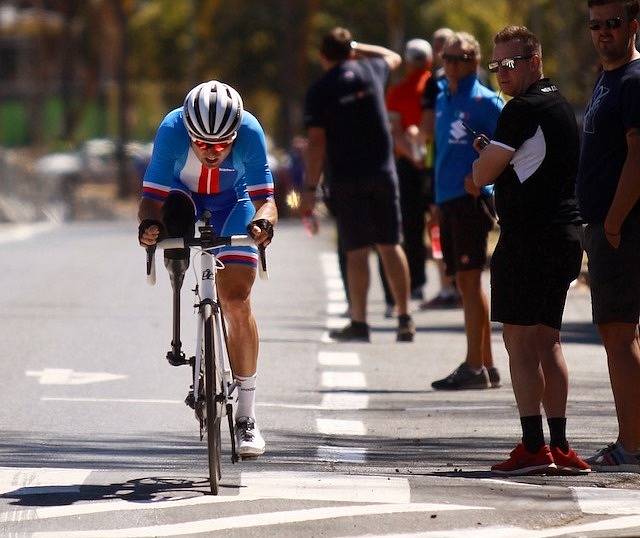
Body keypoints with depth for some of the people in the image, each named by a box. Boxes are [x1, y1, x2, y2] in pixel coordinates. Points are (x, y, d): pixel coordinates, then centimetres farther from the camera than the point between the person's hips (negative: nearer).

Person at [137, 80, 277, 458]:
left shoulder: (249, 131, -34)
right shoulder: (172, 129, -35)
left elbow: (264, 198, -33)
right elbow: (153, 196, -33)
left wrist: (264, 220, -55)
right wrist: (148, 223, -55)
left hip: (232, 203, -2)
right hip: (183, 193, 2)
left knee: (237, 301, -12)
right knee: (174, 211, -34)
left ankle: (247, 416, -4)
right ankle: (177, 260, 1)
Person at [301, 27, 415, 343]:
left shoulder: (319, 91, -4)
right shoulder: (370, 71, 6)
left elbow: (317, 143, -10)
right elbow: (393, 57, 31)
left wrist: (310, 189, -8)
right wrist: (357, 48, 28)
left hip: (347, 180, -3)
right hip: (383, 172, 3)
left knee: (356, 251, -1)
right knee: (390, 246, 8)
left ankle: (359, 323, -2)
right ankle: (404, 320, 6)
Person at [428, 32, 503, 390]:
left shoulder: (484, 101, -6)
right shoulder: (443, 100, 18)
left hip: (471, 199, -9)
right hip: (448, 199, 9)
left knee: (470, 280, -11)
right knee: (467, 283, 11)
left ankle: (474, 367, -12)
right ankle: (487, 365, 17)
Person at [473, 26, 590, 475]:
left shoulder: (524, 110, -13)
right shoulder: (562, 106, 17)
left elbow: (483, 174, -12)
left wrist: (484, 156, 10)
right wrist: (496, 157, 15)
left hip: (529, 236, -9)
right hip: (567, 234, 9)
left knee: (519, 340, -7)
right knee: (547, 341, 13)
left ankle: (533, 447, -11)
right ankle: (559, 447, 12)